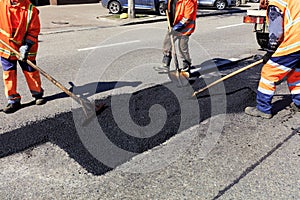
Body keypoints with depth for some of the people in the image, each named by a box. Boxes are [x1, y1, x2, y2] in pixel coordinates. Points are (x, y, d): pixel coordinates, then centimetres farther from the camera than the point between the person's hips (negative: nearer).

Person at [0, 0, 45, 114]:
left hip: (24, 48, -2)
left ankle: (38, 94, 29)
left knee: (31, 72, 7)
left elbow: (34, 30, -11)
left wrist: (26, 46, -19)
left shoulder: (31, 9, -12)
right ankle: (14, 101, 17)